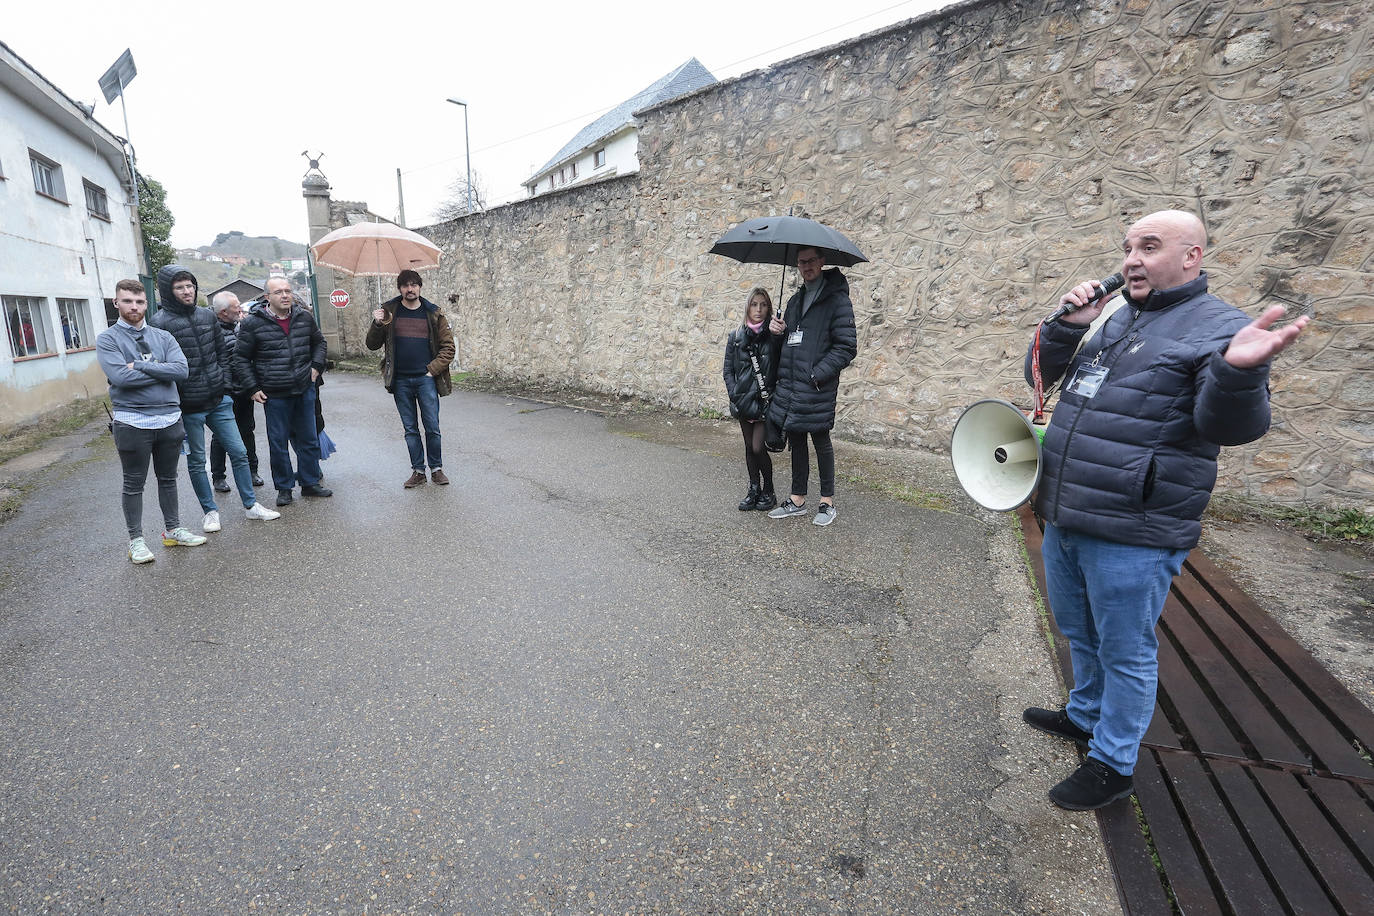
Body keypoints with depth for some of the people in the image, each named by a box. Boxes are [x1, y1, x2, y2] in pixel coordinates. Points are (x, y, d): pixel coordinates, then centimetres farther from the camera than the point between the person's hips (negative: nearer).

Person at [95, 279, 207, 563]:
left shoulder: (163, 337, 7)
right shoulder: (107, 339, -2)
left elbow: (181, 369, -8)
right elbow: (120, 377, -17)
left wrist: (140, 366, -14)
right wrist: (161, 371, -9)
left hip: (170, 418, 3)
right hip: (132, 422, -3)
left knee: (168, 478, 15)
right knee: (134, 483, 7)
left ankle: (172, 530, 28)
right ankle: (136, 540, 18)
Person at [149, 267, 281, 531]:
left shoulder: (207, 316, 8)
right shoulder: (160, 322, -9)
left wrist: (225, 386, 7)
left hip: (219, 401, 5)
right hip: (189, 407, -4)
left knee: (239, 452, 7)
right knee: (196, 461, 9)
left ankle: (251, 506, 17)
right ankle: (210, 512, 21)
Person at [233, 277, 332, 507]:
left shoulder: (304, 317, 5)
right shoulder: (253, 323, -6)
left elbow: (319, 343, 23)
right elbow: (241, 358, 2)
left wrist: (316, 366, 9)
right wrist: (253, 388, -3)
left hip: (305, 390, 3)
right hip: (274, 394, -3)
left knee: (308, 439, 10)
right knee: (278, 442, 3)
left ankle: (310, 483, 23)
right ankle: (284, 488, 17)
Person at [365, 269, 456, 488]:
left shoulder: (433, 313, 3)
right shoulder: (389, 311, 5)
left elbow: (448, 347, 4)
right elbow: (372, 345, 6)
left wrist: (433, 369, -6)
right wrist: (377, 325, -11)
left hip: (426, 379, -1)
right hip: (401, 381, 1)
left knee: (432, 427, 1)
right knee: (410, 429, 8)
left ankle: (436, 468, 15)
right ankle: (418, 471, 17)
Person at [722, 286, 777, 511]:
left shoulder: (774, 335, -2)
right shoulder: (736, 336, 6)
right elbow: (728, 370, 7)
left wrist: (772, 397, -12)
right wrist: (736, 396, -3)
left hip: (765, 401, -3)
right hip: (743, 400, 3)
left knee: (758, 447, -6)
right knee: (749, 447, 11)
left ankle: (768, 491, 13)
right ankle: (754, 490, 24)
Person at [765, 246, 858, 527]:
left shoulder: (837, 299, -7)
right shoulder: (796, 299, 17)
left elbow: (847, 347, -13)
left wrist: (816, 374, -19)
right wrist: (777, 332, 1)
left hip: (817, 388, -7)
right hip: (790, 387, 7)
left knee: (821, 441, 3)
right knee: (796, 441, 12)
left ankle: (827, 503, 17)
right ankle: (797, 501, 24)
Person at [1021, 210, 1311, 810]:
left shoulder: (1220, 328, -9)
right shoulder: (1111, 318, 11)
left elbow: (1229, 426, -19)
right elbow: (1041, 375, 14)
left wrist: (1238, 372, -40)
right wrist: (1067, 326, -4)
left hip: (1131, 538, -7)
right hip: (1064, 519, 7)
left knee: (1125, 651, 10)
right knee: (1080, 634, 24)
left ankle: (1112, 764, 28)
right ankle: (1086, 716, 47)